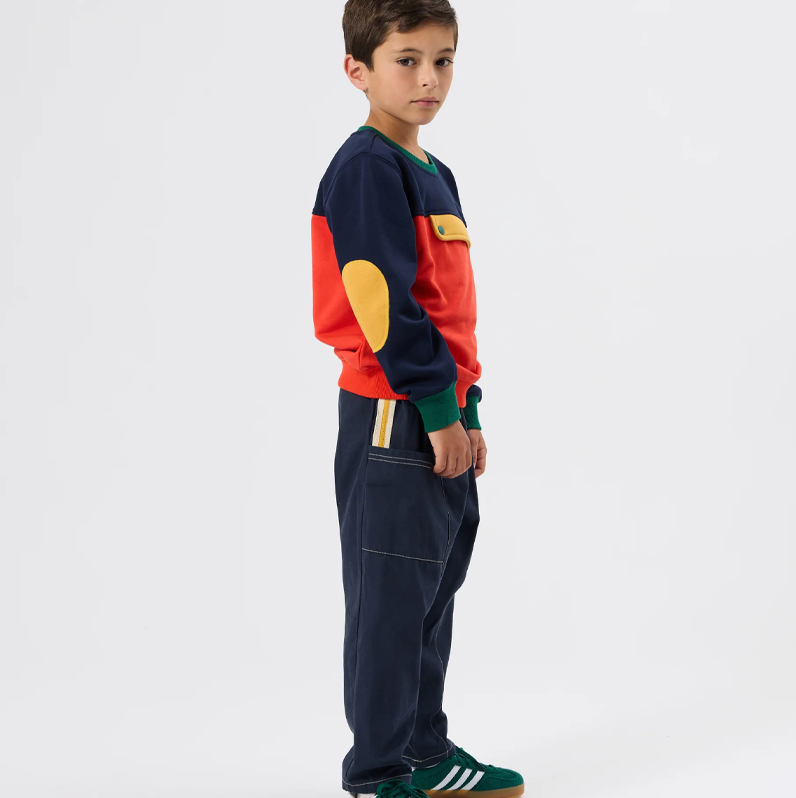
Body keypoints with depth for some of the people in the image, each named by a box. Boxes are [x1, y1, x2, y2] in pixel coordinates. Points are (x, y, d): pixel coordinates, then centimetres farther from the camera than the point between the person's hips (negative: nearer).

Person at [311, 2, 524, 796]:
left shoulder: (434, 174, 17)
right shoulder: (366, 167, -12)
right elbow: (382, 302, -20)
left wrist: (468, 410, 17)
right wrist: (437, 408, -19)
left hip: (438, 421, 9)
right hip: (394, 420, -9)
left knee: (434, 593, 16)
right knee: (392, 601, -2)